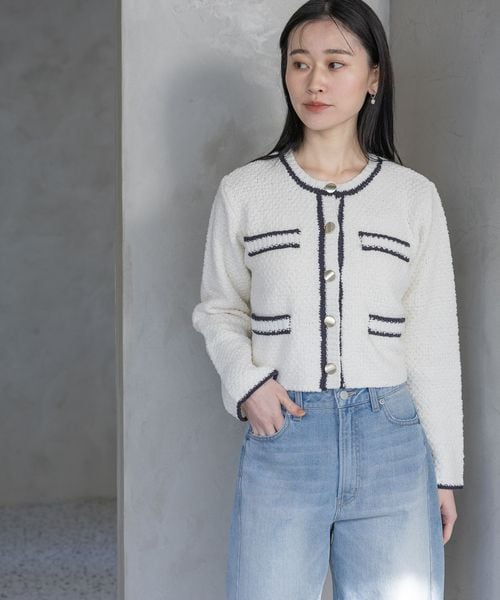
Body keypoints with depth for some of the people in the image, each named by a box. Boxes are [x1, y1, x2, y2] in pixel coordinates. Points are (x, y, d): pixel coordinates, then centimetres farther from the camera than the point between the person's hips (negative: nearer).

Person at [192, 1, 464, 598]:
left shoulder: (414, 196, 3)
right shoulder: (242, 191, 3)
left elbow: (433, 340, 6)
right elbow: (218, 309, 13)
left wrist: (445, 470, 6)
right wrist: (245, 381, -6)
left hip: (391, 438, 0)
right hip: (281, 434, 0)